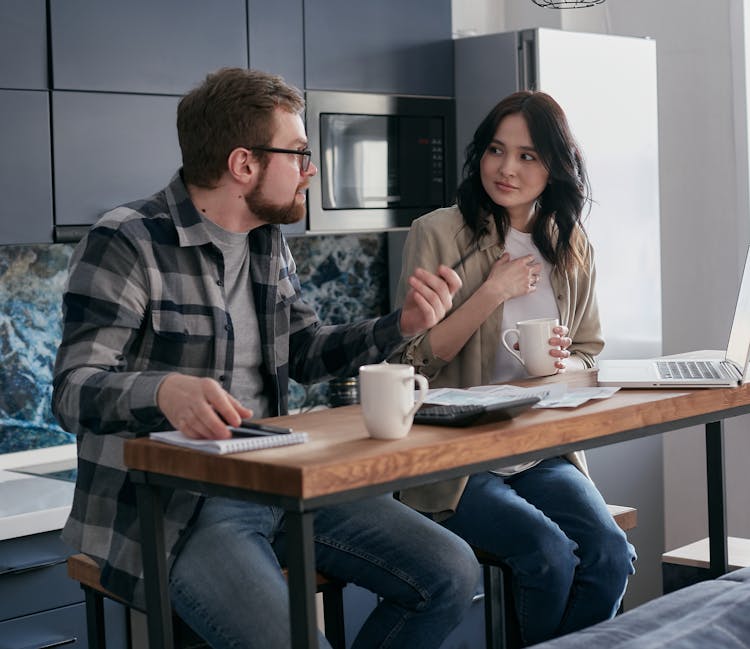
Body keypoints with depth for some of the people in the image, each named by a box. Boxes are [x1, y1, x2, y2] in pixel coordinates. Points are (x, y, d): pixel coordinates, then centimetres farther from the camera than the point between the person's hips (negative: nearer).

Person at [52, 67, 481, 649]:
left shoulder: (268, 242, 14)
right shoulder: (127, 245, -11)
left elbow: (307, 353, 21)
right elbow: (74, 389, -18)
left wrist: (401, 325, 4)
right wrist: (163, 390, -41)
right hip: (171, 508, -7)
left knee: (451, 573, -3)